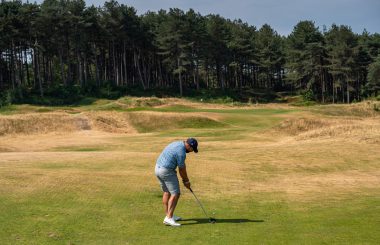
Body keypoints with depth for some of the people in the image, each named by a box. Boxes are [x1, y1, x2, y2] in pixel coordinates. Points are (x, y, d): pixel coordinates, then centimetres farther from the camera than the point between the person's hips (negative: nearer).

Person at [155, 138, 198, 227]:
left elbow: (182, 166, 15)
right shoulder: (181, 152, -19)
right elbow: (181, 169, -9)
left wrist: (185, 179, 16)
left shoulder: (176, 144, 12)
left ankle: (168, 215, 26)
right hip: (167, 171, -10)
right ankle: (169, 218, -12)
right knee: (175, 194, -7)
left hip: (158, 168, 10)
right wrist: (186, 181, 7)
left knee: (167, 192, 19)